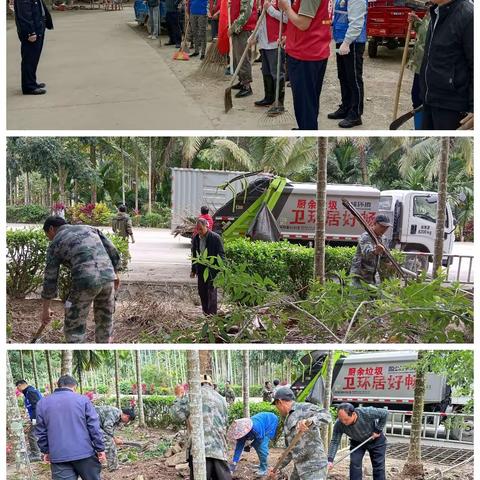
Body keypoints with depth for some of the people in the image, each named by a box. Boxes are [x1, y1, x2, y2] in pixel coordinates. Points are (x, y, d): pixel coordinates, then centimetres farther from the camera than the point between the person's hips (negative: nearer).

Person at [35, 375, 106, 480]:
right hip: (84, 453, -1)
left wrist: (46, 451, 20)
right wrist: (100, 449, 2)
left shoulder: (42, 403, 6)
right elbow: (94, 427, -3)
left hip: (58, 457, 1)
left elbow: (41, 431, 10)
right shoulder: (83, 400, 0)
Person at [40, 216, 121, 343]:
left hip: (85, 281, -5)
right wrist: (115, 273, 27)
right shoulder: (88, 228, 23)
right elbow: (112, 251, 16)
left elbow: (50, 279, 12)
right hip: (107, 277, 5)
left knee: (74, 326, 10)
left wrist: (45, 309, 18)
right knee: (104, 320, 22)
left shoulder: (55, 244, 12)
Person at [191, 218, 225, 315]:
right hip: (201, 269, 6)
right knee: (202, 292, 10)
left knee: (211, 292, -5)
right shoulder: (196, 239, 6)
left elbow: (221, 254, -8)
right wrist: (193, 270, 14)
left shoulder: (215, 238, -11)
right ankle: (206, 313, 22)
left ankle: (212, 314, 0)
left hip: (212, 269, -6)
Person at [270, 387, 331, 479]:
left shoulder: (304, 408, -8)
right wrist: (278, 466, 28)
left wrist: (309, 421, -41)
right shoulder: (288, 421, 19)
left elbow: (326, 416, -24)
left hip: (314, 468, -10)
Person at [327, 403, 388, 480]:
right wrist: (330, 460, -35)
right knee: (354, 464, -11)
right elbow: (334, 442, -24)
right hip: (357, 442, 2)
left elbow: (385, 413, -24)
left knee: (378, 466, -2)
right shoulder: (339, 424, -30)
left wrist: (378, 431, -22)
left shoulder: (366, 413, -39)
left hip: (375, 440, -2)